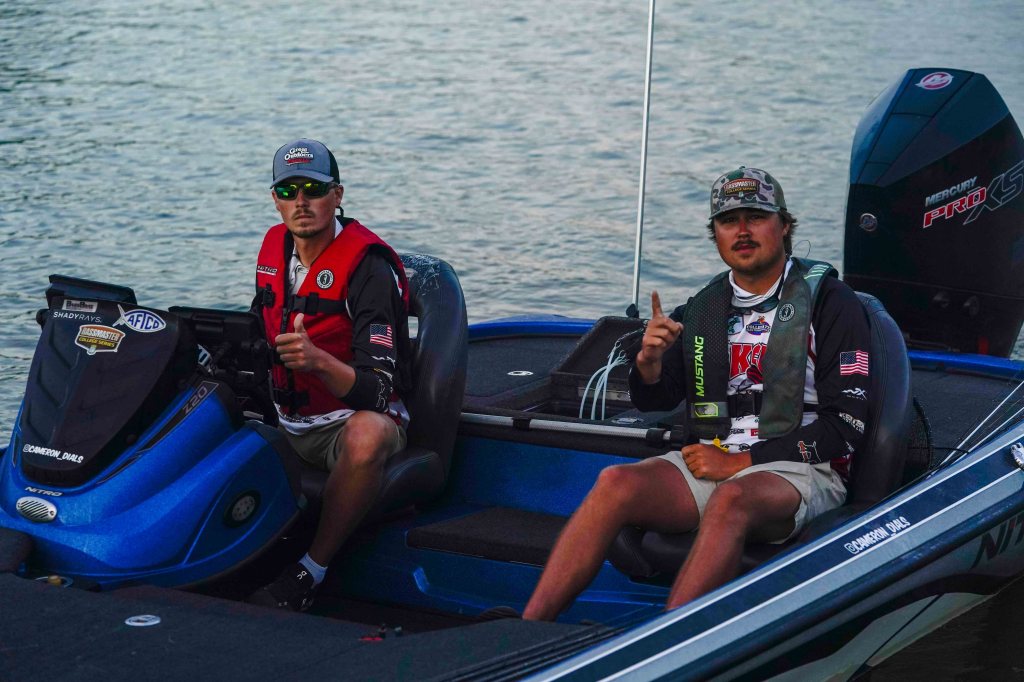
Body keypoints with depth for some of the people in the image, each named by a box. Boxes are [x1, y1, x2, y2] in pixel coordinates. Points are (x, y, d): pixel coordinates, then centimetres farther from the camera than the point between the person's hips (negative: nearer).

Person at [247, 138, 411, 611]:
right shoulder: (274, 247, 5)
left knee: (366, 436, -40)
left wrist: (317, 360, -43)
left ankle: (310, 572, -29)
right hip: (283, 421, 7)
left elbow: (376, 390, -25)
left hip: (353, 420, -7)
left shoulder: (368, 266, -17)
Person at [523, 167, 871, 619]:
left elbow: (846, 425, -6)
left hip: (800, 472, -4)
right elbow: (652, 402, 16)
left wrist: (741, 462, -9)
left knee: (731, 497, -37)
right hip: (712, 463, 5)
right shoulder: (704, 307, 15)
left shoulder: (830, 302, 0)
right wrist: (649, 360, -9)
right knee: (617, 483, -23)